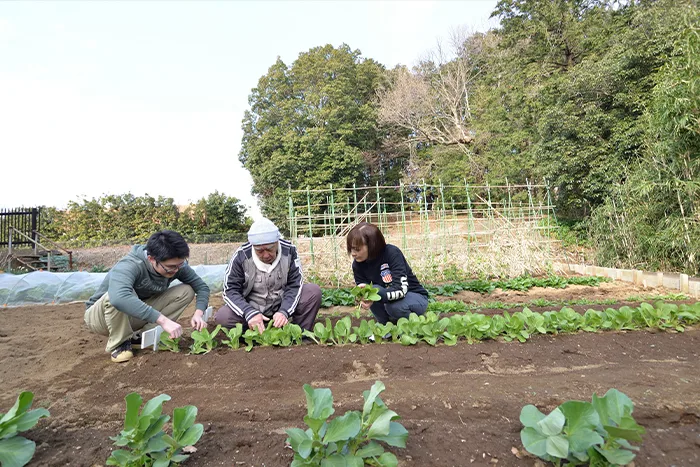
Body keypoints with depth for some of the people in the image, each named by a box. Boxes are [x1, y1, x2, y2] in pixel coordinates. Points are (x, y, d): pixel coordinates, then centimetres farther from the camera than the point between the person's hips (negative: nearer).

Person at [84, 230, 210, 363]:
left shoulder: (176, 264, -17)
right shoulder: (129, 266, -35)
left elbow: (202, 286, -9)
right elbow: (119, 298, -54)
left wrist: (198, 313, -28)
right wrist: (162, 320, -54)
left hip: (138, 315, 5)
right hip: (98, 316, -5)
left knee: (186, 291, -15)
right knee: (116, 296, -39)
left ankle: (141, 336, -6)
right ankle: (119, 343, -13)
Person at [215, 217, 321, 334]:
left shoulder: (289, 250, -14)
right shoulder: (241, 255, -17)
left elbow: (295, 285, -13)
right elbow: (230, 290, -15)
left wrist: (284, 311, -31)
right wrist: (249, 313, -33)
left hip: (282, 305, 1)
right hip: (252, 307, -1)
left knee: (314, 291, -21)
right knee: (222, 317, -27)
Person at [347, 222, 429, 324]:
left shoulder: (392, 253, -25)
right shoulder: (358, 264, -10)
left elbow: (401, 289, -33)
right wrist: (363, 298, -33)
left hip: (416, 297, -4)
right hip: (387, 300, 4)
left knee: (394, 306, -35)